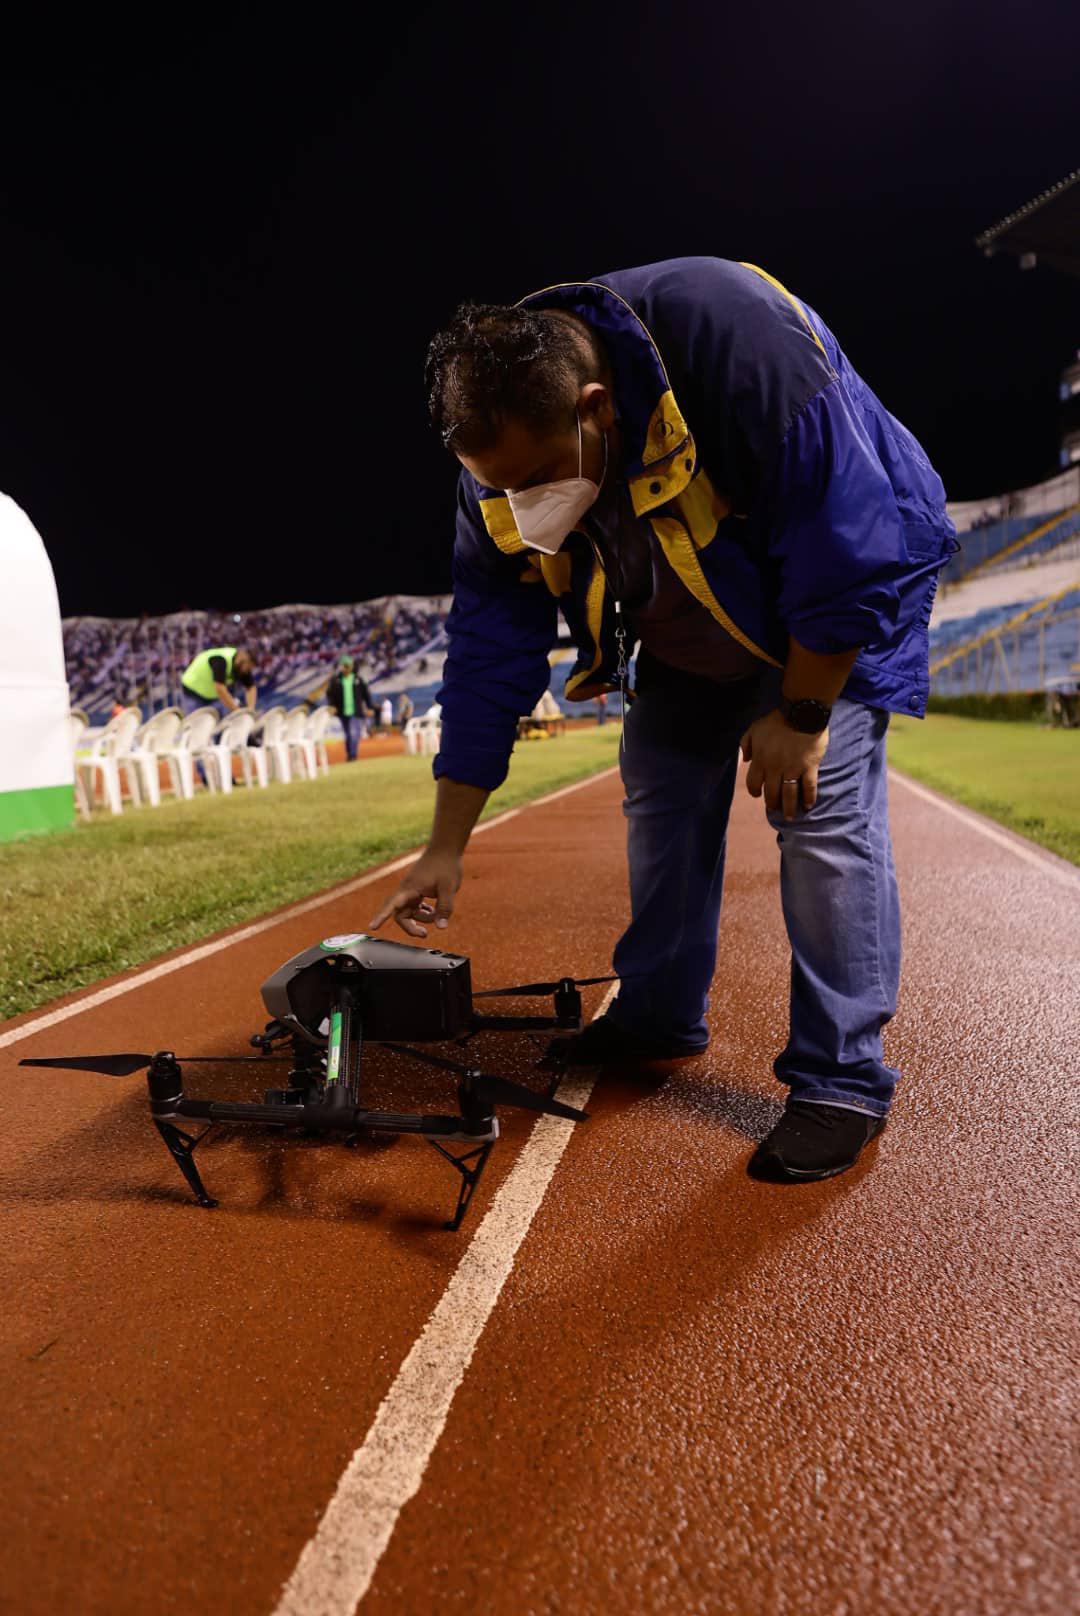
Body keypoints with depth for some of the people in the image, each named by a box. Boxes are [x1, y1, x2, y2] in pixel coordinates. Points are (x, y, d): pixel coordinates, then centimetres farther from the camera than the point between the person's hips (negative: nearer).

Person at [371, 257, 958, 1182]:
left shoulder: (736, 340, -36)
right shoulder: (505, 463, -17)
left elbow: (851, 550, -29)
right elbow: (487, 658, -15)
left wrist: (802, 713, -22)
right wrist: (447, 847, -14)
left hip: (851, 589, -5)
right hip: (692, 637, 6)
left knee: (823, 806, -17)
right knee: (660, 793, 3)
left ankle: (843, 1079, -6)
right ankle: (660, 1014, 20)